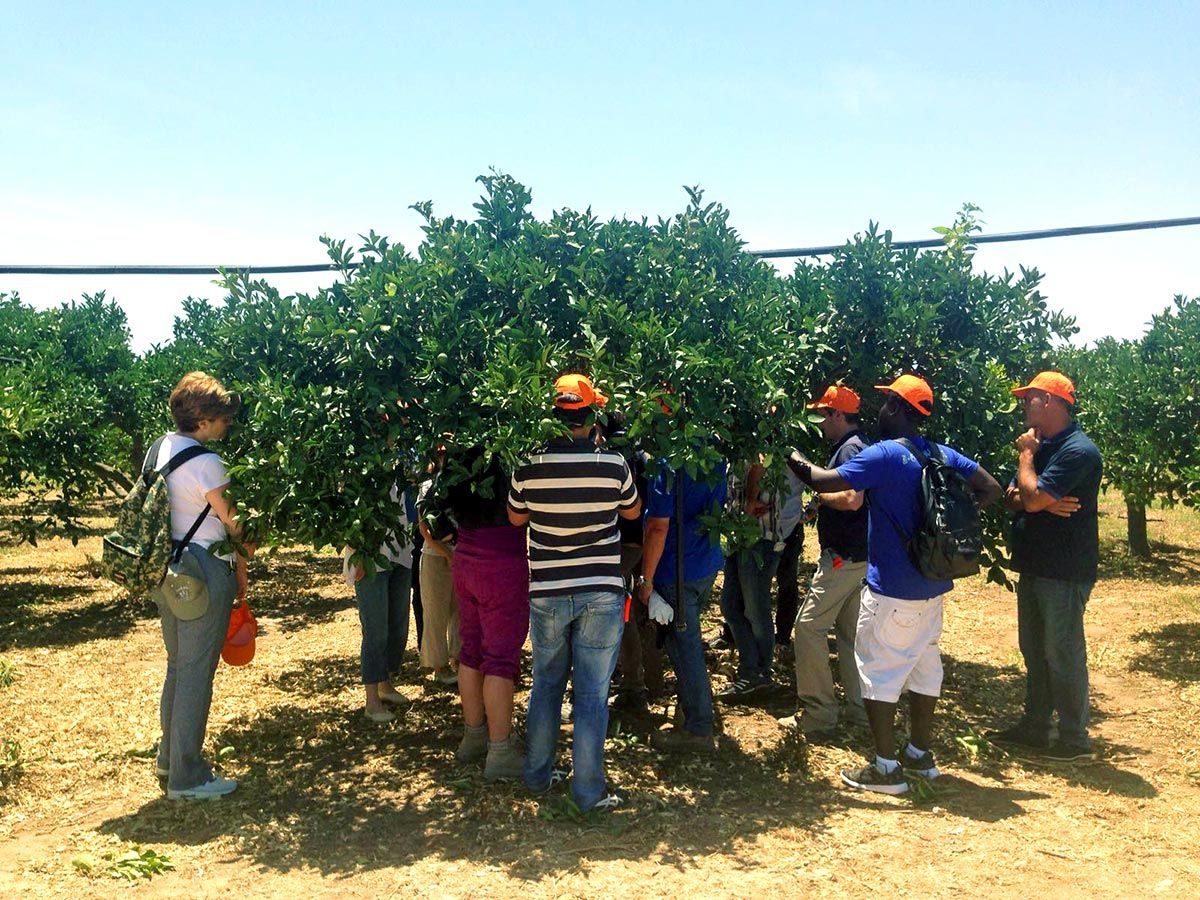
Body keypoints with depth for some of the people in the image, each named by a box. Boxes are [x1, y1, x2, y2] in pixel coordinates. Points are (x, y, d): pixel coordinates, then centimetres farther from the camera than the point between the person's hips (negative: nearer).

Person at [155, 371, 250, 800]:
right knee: (196, 672, -1)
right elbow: (232, 525, -12)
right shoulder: (205, 462, -19)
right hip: (205, 572, -9)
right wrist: (242, 570, 4)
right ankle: (187, 777, 7)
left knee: (178, 665, 20)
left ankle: (171, 757, 34)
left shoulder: (162, 447, 7)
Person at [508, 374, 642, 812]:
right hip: (601, 594, -2)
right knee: (592, 694, 6)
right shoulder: (613, 464, -12)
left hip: (546, 592, 2)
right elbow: (632, 511, 8)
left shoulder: (529, 466, -9)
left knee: (546, 685, 19)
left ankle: (537, 775, 30)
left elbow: (516, 517, 9)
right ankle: (588, 791, 13)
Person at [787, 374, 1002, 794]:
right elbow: (991, 488, 10)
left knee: (878, 668, 1)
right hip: (931, 584, 8)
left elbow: (826, 482, -23)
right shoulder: (944, 455, 5)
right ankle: (920, 753, 28)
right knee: (925, 662, 17)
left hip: (892, 588, -8)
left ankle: (886, 767, 5)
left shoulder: (883, 455, -17)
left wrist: (799, 463, -6)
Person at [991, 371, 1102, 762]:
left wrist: (1025, 455, -10)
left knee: (1063, 655, -1)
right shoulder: (1043, 446, 13)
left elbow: (1032, 498, -25)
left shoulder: (1078, 451, -18)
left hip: (1064, 573, -9)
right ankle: (1034, 726, 28)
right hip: (1034, 567, 9)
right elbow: (1011, 498, 8)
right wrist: (1044, 502, -13)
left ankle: (1075, 739, 10)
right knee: (1034, 651, 16)